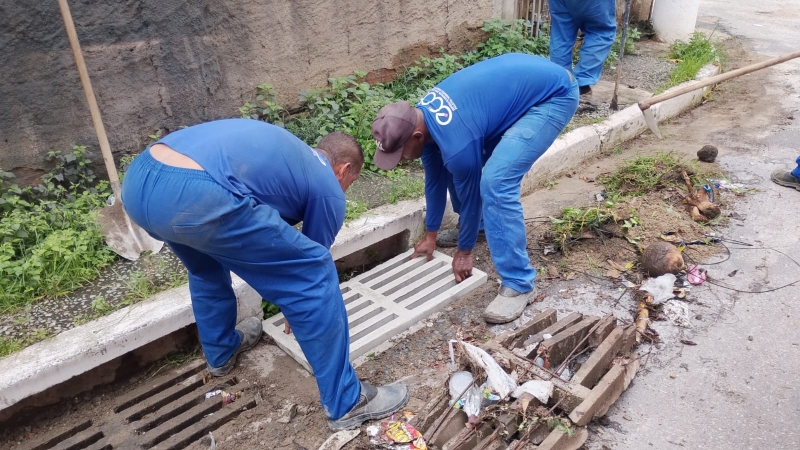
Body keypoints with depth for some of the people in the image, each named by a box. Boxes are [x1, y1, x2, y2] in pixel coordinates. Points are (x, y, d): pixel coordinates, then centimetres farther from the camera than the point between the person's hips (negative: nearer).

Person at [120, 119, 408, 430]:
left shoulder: (288, 152, 35)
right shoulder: (328, 190, 14)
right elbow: (308, 265, 25)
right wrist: (300, 306, 45)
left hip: (138, 179, 9)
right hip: (195, 195, -9)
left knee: (206, 264, 37)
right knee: (315, 273, 4)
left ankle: (221, 351, 55)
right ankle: (346, 403, 16)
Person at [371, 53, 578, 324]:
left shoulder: (456, 143, -31)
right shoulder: (421, 116, -5)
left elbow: (470, 193, -15)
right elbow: (434, 177, 8)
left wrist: (464, 251, 2)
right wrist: (431, 235, 17)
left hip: (554, 96, -9)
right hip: (521, 79, 9)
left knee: (495, 182, -24)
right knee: (456, 166, 8)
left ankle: (518, 285, -13)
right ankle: (480, 224, 32)